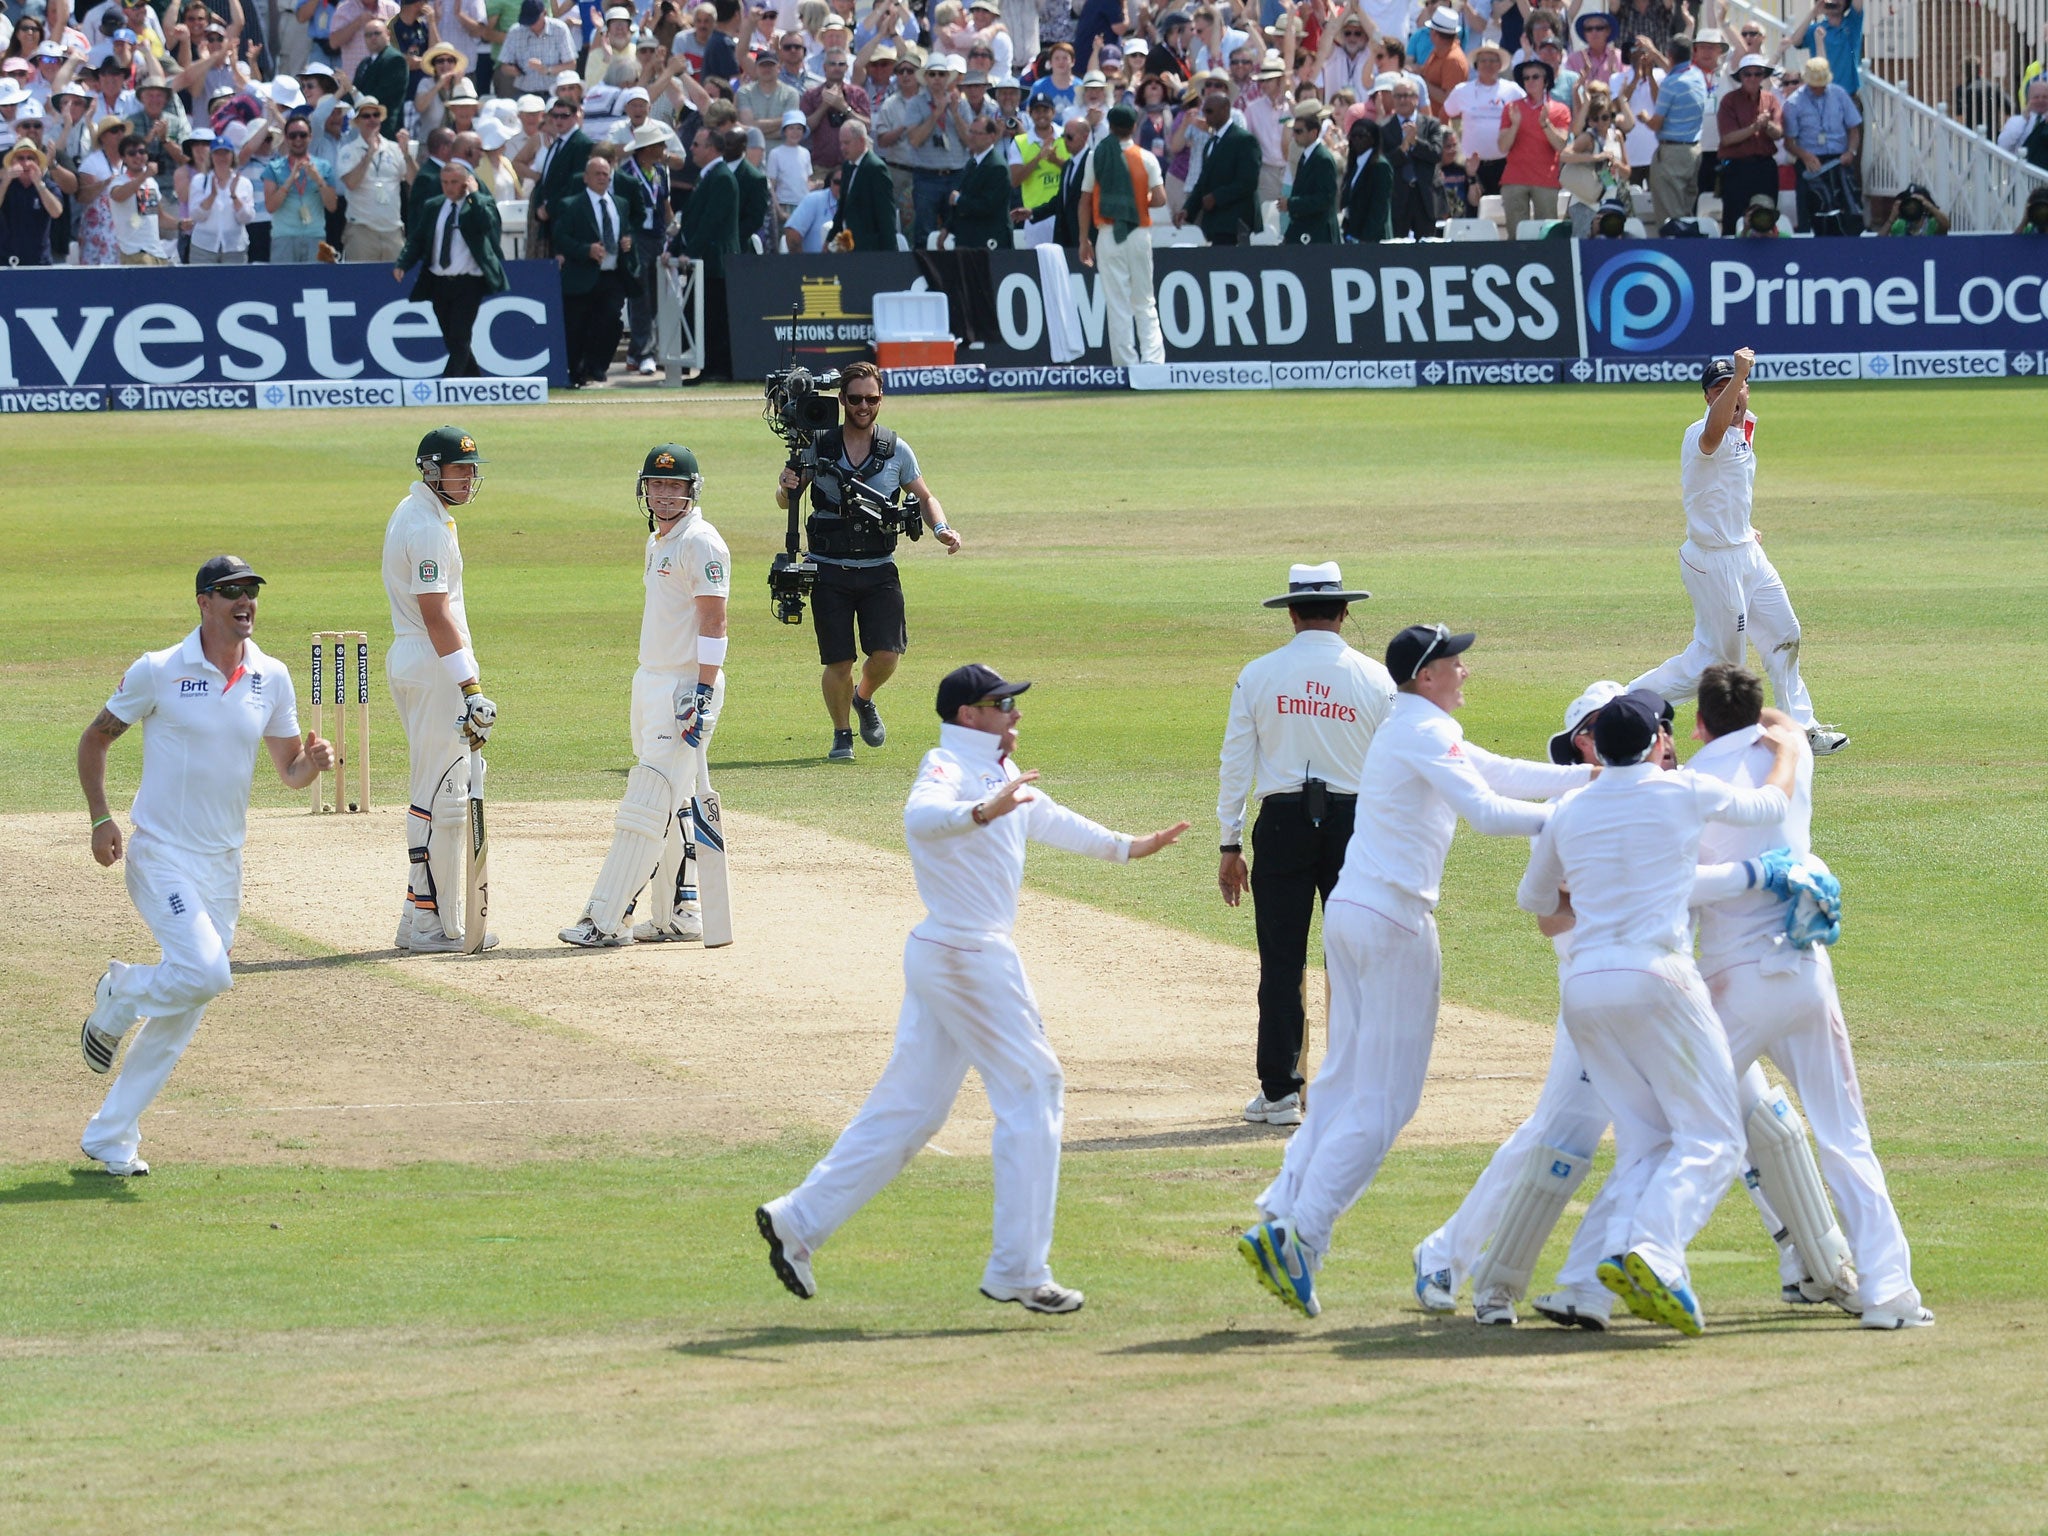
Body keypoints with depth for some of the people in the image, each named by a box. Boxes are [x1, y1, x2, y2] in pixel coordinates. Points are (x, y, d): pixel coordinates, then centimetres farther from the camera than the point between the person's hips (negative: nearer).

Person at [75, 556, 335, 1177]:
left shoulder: (272, 679, 4)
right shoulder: (157, 672, -9)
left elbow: (289, 771, 11)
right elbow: (96, 738, 2)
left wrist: (312, 762, -13)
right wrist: (100, 818, -10)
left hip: (224, 863, 5)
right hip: (161, 855, -5)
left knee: (184, 1009, 6)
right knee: (204, 972, -24)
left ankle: (111, 1137, 17)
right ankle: (117, 1002, 9)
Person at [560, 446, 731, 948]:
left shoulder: (700, 543, -12)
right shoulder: (658, 541, 17)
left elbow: (713, 620, -17)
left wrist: (703, 693, -23)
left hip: (686, 683, -10)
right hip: (651, 681, 10)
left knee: (650, 801, -11)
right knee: (671, 807, 12)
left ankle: (606, 920, -15)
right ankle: (677, 915, 17)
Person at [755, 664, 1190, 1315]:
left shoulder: (999, 770, 14)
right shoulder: (949, 766, -16)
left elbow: (1045, 817, 31)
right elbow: (921, 815, -39)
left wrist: (1125, 847, 39)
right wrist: (981, 811, -56)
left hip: (941, 957, 10)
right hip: (971, 959, -10)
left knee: (911, 1107, 12)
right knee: (1032, 1090, -3)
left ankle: (799, 1221, 13)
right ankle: (1018, 1270, 0)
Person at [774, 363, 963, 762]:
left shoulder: (896, 451, 2)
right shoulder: (817, 447, -1)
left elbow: (924, 497, 12)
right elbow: (785, 501, 7)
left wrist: (941, 528, -8)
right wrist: (786, 489, -17)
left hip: (879, 570, 1)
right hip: (829, 572, -1)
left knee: (886, 654, -10)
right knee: (838, 662, -2)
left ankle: (864, 699, 24)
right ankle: (842, 734, 20)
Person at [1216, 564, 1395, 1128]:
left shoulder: (1258, 675, 1)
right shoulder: (1374, 678, 0)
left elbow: (1236, 763, 2)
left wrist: (1231, 846, 7)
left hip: (1282, 822, 0)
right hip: (1356, 821, 0)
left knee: (1281, 961, 2)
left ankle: (1279, 1093, 1)